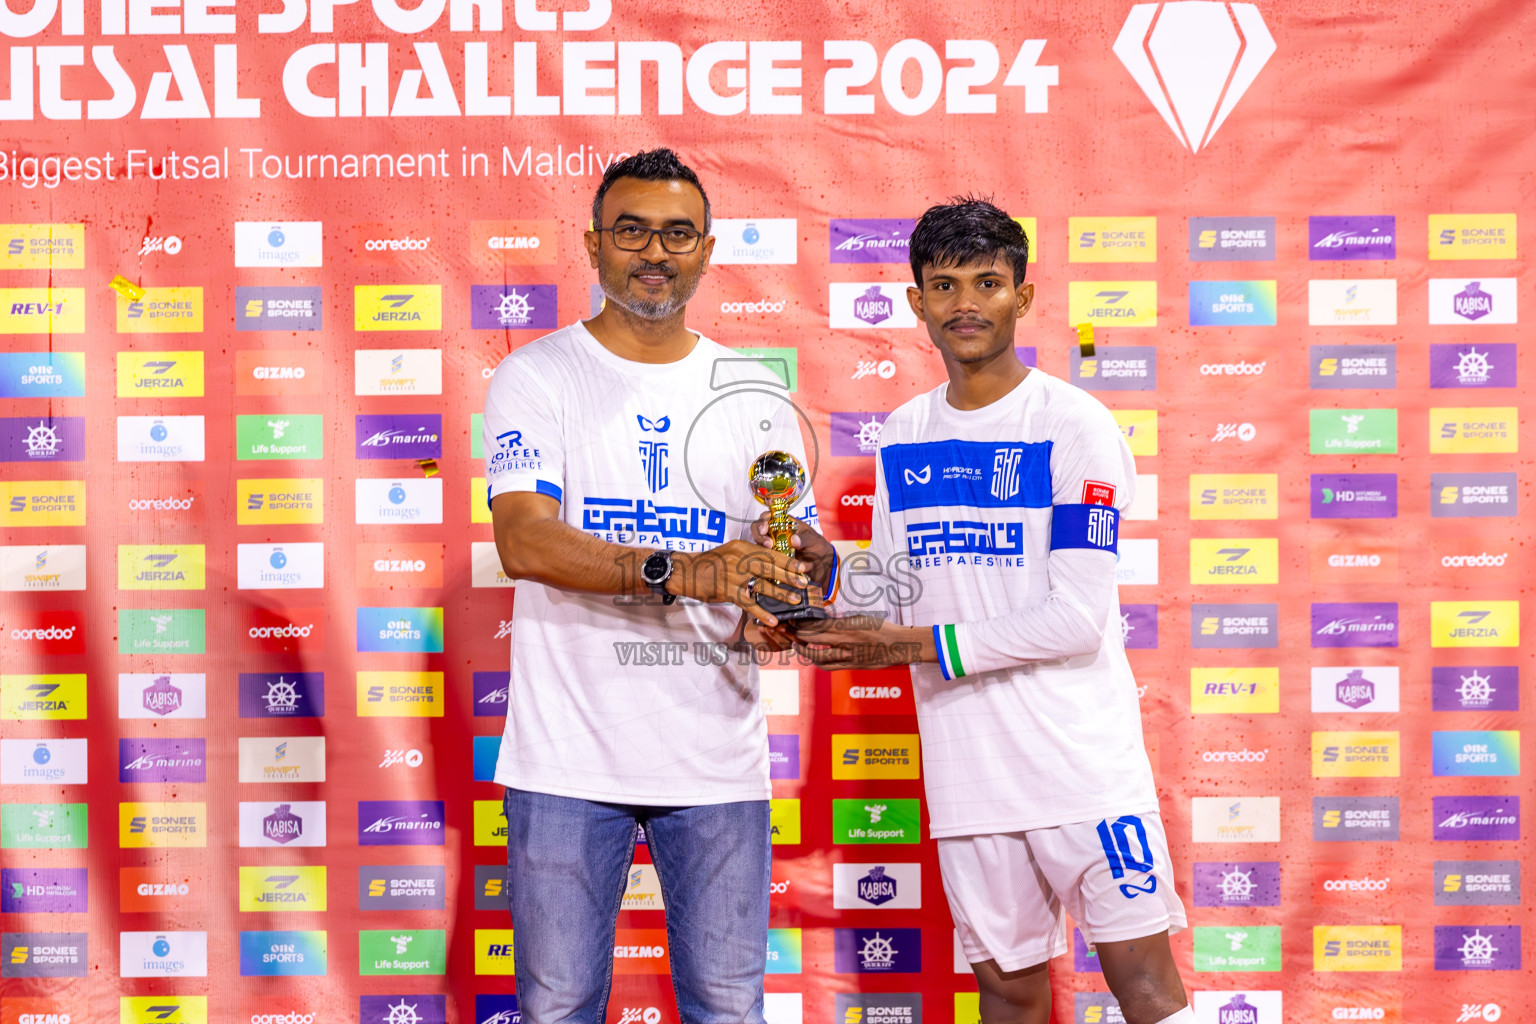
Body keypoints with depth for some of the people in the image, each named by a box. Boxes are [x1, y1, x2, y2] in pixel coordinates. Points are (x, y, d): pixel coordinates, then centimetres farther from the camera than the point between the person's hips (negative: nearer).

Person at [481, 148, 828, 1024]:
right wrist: (676, 572, -28)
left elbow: (799, 551, 9)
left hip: (717, 755, 2)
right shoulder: (537, 376, 0)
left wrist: (783, 613, -15)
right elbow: (523, 540, -14)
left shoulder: (754, 396, 10)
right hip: (569, 754, -2)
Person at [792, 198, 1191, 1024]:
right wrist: (835, 570, -5)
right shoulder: (903, 436, 10)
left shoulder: (1073, 425, -8)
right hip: (966, 764, 5)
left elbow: (1076, 619, -14)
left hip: (1082, 759, -5)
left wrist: (922, 645, -15)